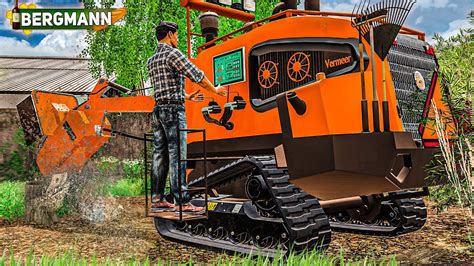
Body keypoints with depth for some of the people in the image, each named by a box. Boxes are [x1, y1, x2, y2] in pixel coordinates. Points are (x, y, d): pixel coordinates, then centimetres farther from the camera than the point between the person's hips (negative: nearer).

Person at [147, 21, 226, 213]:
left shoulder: (151, 60, 19)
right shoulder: (172, 53, -8)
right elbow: (196, 75, -11)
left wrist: (187, 96, 35)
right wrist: (215, 90, 2)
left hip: (158, 110, 9)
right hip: (173, 110, -9)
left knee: (160, 155, 9)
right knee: (177, 156, -9)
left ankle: (157, 200, 13)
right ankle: (183, 202, -6)